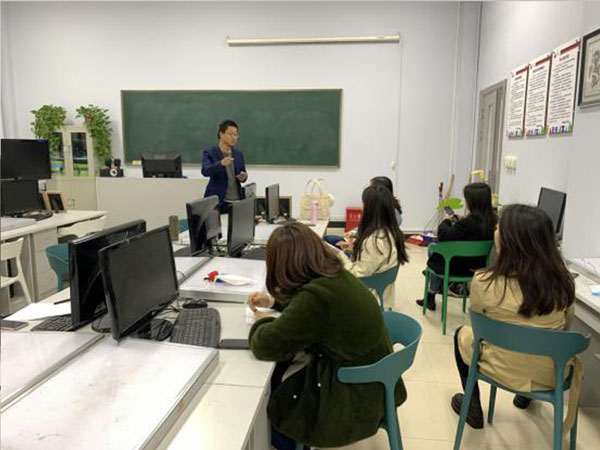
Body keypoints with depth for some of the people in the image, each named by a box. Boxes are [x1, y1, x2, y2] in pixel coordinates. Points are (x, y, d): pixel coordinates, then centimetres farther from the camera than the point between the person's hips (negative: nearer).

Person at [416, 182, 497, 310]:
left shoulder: (469, 222, -28)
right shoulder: (493, 220, -6)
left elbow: (443, 236, -21)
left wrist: (446, 221, -4)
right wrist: (458, 222, 4)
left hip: (462, 267, -7)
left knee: (433, 249, 20)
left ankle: (431, 295, 30)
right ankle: (431, 296, 31)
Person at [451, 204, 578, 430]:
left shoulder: (484, 282, -25)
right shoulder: (562, 281, -15)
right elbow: (566, 324, 5)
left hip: (505, 372, -3)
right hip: (552, 374, 4)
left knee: (462, 334, 27)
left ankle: (473, 409, 34)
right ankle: (525, 395, 52)